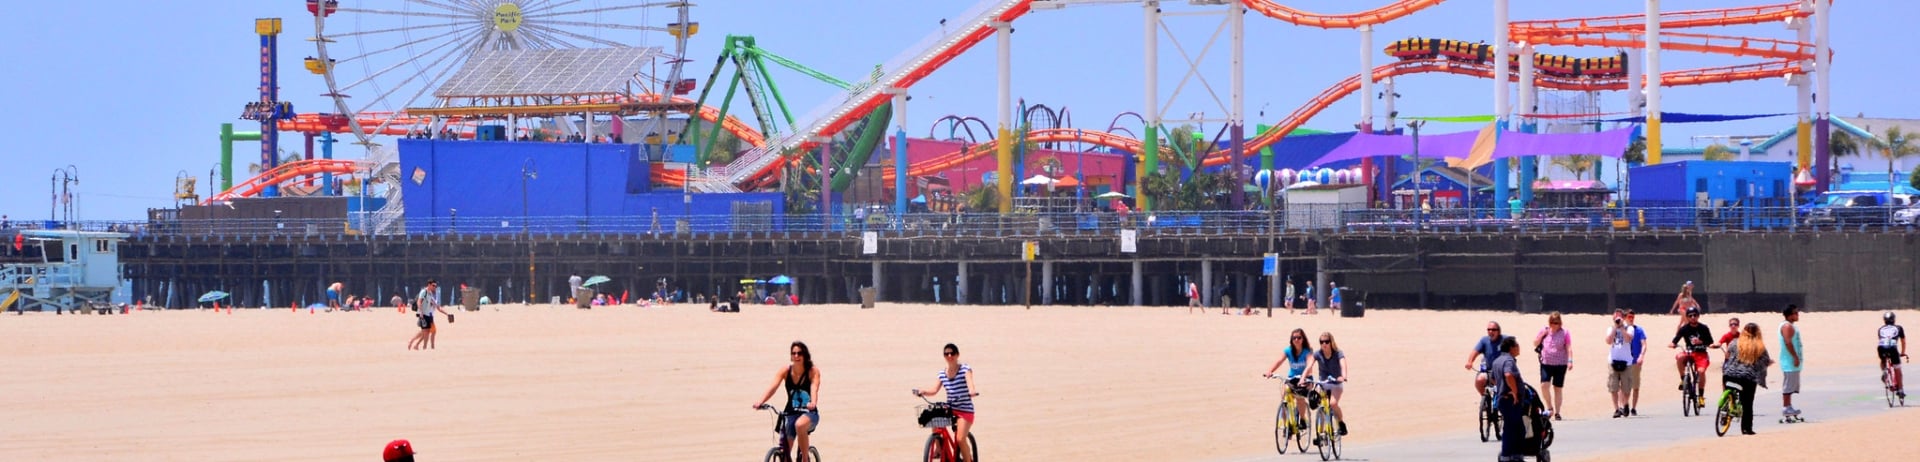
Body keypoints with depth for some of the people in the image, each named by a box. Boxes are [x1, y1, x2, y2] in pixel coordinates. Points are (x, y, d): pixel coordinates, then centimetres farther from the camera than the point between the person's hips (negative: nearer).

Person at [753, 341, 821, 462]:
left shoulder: (813, 371, -9)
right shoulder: (786, 371, -4)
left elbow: (814, 388, -26)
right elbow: (773, 388, -17)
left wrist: (813, 403, -48)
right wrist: (760, 402, -35)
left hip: (809, 413, -4)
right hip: (790, 413, 4)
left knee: (800, 424, -38)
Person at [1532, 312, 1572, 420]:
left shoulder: (1564, 333, -2)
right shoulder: (1544, 331, 7)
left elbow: (1569, 348, -4)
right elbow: (1535, 344, 12)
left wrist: (1570, 361, -15)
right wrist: (1542, 335, -5)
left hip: (1560, 365, -2)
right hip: (1546, 363, 2)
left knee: (1558, 388, 4)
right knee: (1544, 385, -14)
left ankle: (1557, 412, 12)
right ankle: (1550, 407, 5)